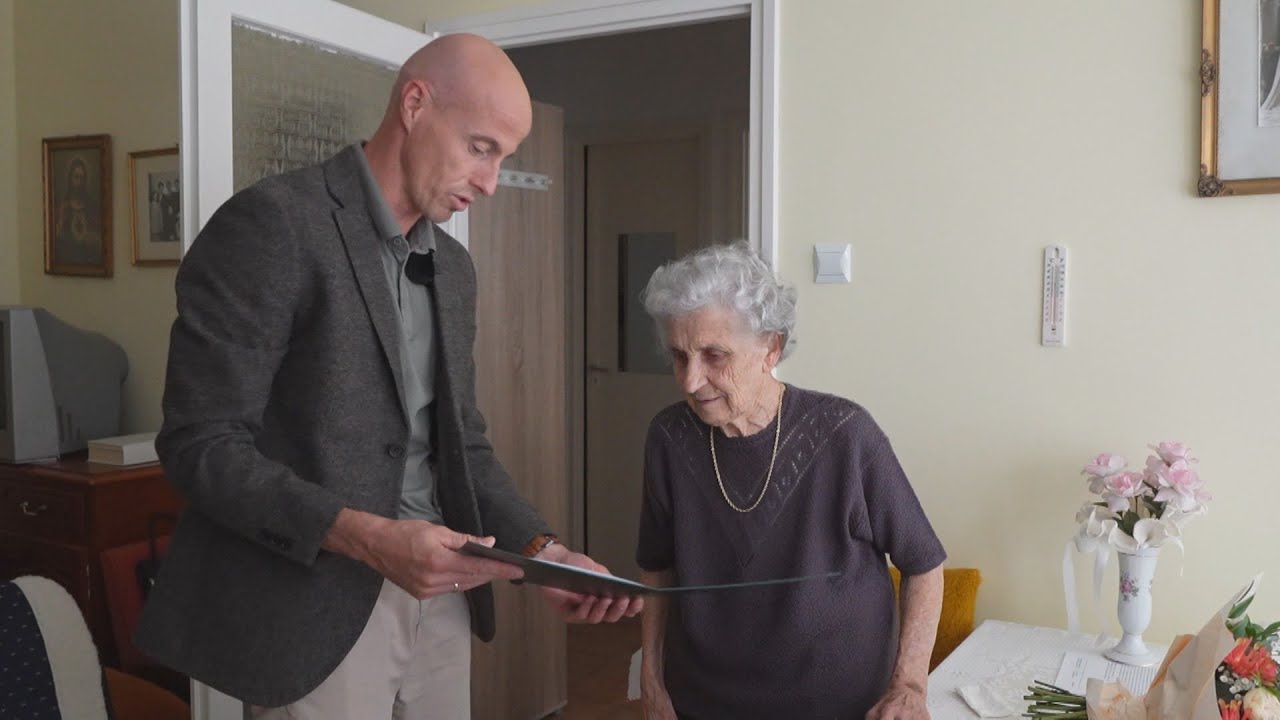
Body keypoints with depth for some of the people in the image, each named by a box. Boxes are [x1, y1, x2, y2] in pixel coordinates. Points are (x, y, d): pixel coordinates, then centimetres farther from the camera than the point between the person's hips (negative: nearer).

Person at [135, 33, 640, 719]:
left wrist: (541, 549, -1)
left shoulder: (453, 266, 10)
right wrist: (366, 536, -26)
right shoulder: (271, 224, -13)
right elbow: (200, 444, -16)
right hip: (314, 605, -7)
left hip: (436, 591, 7)